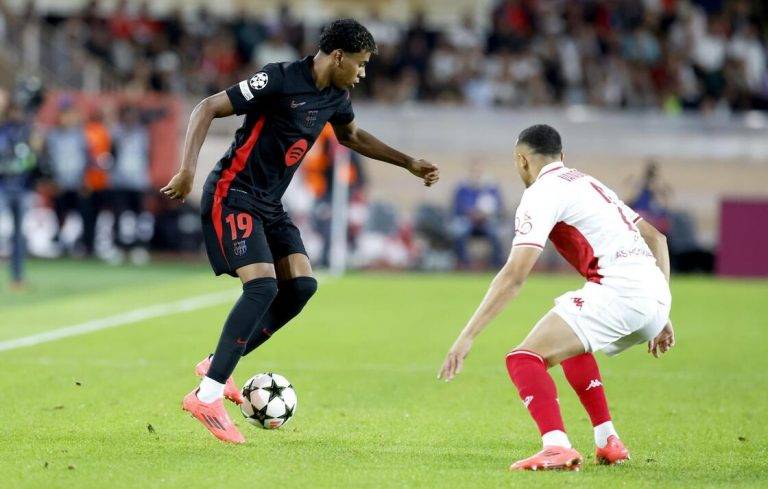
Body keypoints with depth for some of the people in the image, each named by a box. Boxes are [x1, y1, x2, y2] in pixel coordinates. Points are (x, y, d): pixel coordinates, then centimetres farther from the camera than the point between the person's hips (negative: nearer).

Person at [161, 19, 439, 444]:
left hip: (269, 204, 9)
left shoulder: (335, 97, 7)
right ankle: (207, 396, -22)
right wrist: (187, 170, -28)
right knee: (263, 285, -23)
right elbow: (207, 109, -18)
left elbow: (351, 136, 31)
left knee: (302, 284, -4)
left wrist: (409, 163, 30)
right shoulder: (280, 80, -19)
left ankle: (219, 364, 6)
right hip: (233, 195, -9)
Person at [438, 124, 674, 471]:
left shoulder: (541, 192, 0)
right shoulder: (590, 184, 27)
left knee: (524, 359, -12)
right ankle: (608, 443, 29)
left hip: (618, 289, -9)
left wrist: (467, 336, -11)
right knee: (569, 345, 34)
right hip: (655, 293, 9)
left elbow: (515, 275, -10)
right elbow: (656, 238, 29)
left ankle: (556, 447, -32)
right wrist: (660, 316, 29)